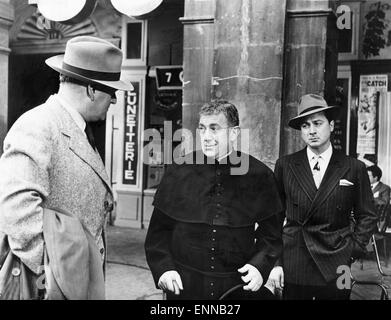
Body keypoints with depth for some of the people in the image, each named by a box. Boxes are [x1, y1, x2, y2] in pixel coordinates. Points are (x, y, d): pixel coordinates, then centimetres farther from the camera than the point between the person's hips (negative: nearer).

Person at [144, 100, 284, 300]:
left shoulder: (259, 175, -3)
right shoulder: (179, 171, -3)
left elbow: (271, 234, 5)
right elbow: (159, 229, 3)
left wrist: (260, 266, -9)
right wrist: (163, 268, -8)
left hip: (238, 287, 0)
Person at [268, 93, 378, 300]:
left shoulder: (354, 169, -1)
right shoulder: (285, 166, 0)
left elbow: (367, 217, 6)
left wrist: (351, 252, -2)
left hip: (335, 270, 0)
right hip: (293, 269, 1)